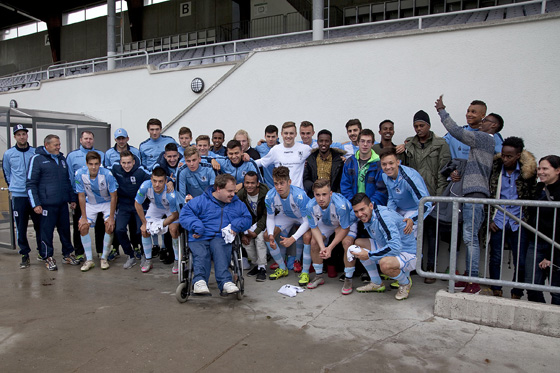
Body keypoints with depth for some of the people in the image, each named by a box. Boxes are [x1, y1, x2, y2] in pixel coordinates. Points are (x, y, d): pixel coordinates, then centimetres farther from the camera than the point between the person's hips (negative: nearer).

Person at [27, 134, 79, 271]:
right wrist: (36, 204, -12)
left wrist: (72, 199, 18)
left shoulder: (62, 158, 15)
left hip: (63, 203, 6)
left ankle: (68, 254, 24)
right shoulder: (37, 159, -4)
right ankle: (48, 258, 14)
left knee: (65, 229, 12)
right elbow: (30, 184, -7)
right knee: (47, 231, 1)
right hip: (47, 204, -6)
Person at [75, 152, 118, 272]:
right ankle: (89, 260, 2)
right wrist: (84, 217, -9)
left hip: (107, 202, -2)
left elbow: (113, 197, -19)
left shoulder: (107, 174, -28)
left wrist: (111, 217, -19)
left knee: (109, 226, -19)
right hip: (90, 203, 3)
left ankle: (104, 258, -1)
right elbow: (81, 196, -10)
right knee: (83, 227, -11)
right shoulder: (80, 174, -21)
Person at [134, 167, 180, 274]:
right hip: (155, 207, 4)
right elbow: (137, 204, -13)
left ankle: (177, 261, -5)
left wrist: (161, 225, -30)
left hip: (172, 209, -4)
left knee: (173, 229, -23)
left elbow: (175, 215, -25)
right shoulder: (145, 186, -33)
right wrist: (144, 223, -9)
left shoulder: (171, 194, -42)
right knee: (145, 230, -6)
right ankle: (148, 260, 13)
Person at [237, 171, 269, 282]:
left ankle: (262, 268, -17)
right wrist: (242, 234, -15)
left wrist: (256, 231, -26)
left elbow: (266, 216, -19)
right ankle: (256, 264, 3)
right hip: (250, 221, 4)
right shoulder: (240, 195, -11)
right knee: (245, 239, -19)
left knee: (259, 237, -30)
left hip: (263, 222, -4)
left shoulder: (266, 194, -24)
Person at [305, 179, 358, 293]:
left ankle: (348, 279, -12)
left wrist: (330, 248, -30)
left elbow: (344, 229, -28)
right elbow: (314, 228, -16)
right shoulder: (310, 206, -29)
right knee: (314, 242, -13)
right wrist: (322, 247, -30)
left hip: (347, 221, -4)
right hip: (326, 222, 4)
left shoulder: (340, 205, -41)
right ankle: (319, 276, 8)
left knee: (347, 242, -29)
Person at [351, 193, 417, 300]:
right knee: (359, 242, 0)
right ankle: (377, 284, 9)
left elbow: (396, 246, -36)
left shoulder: (384, 217, -29)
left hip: (408, 253, -9)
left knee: (385, 263, -38)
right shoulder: (367, 215, -3)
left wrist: (369, 255, -30)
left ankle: (405, 283, -2)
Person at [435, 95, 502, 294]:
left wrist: (442, 110, -3)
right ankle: (469, 277, 14)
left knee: (470, 237, -12)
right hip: (473, 193, 10)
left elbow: (457, 132, -11)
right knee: (470, 237, 9)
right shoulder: (484, 140, 26)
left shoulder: (485, 137, -3)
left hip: (476, 194, -10)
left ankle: (473, 282, -10)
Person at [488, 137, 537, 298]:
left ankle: (516, 295, 19)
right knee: (495, 258, 3)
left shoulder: (527, 171, -1)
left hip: (518, 223, 0)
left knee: (521, 262, 2)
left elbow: (533, 197, 9)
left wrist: (526, 219, 2)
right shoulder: (495, 169, 0)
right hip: (498, 222, 0)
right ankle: (496, 292, 19)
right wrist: (489, 219, 2)